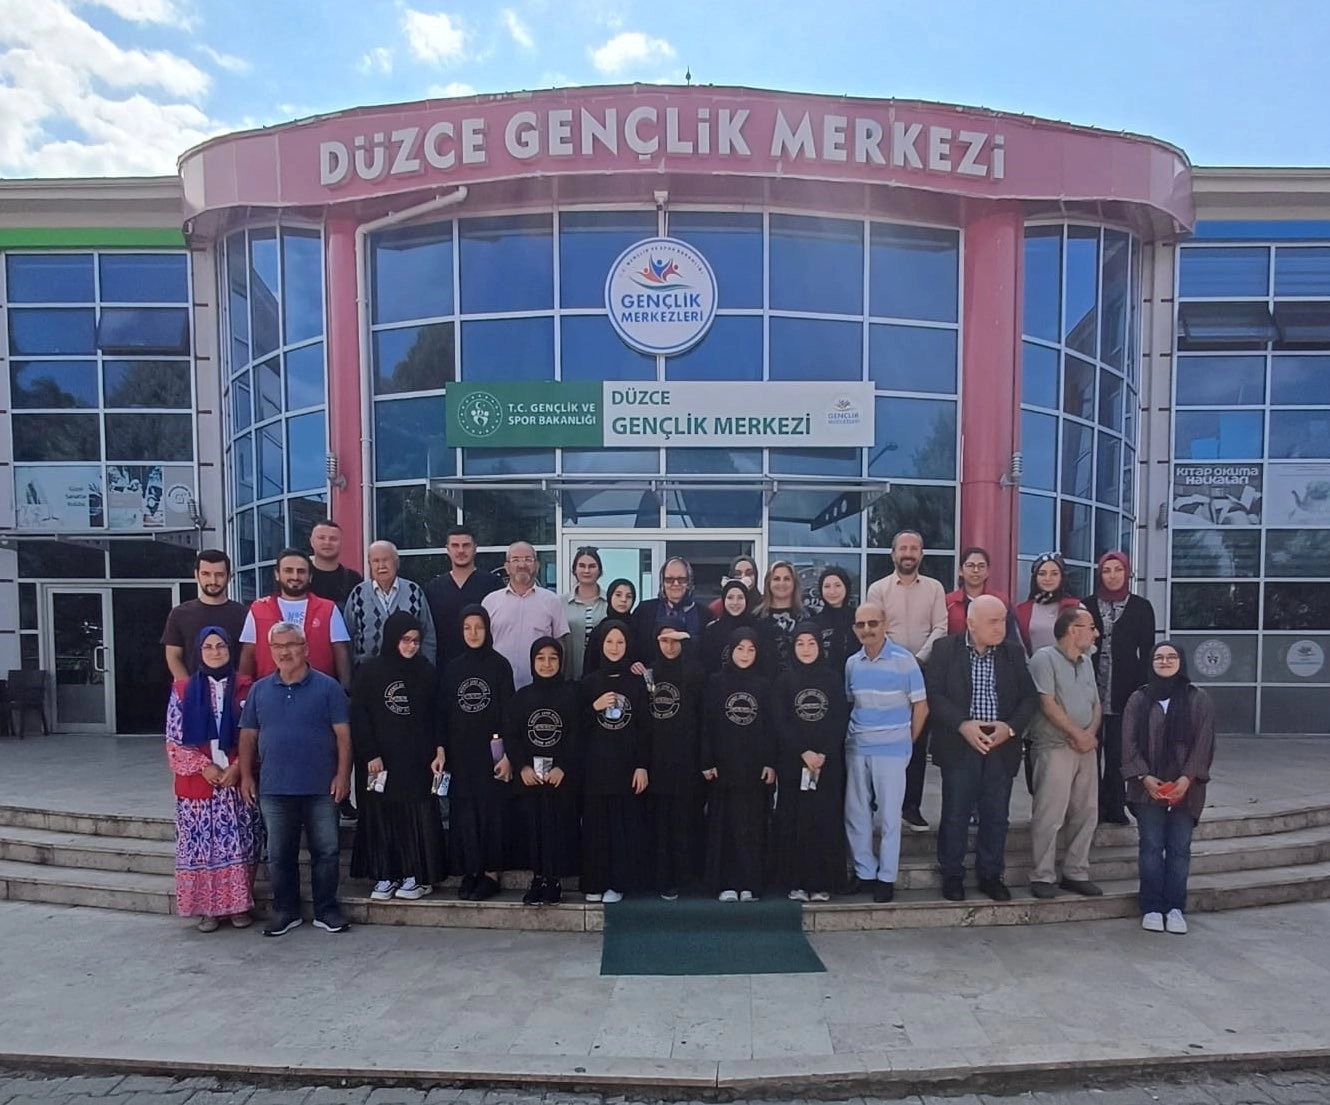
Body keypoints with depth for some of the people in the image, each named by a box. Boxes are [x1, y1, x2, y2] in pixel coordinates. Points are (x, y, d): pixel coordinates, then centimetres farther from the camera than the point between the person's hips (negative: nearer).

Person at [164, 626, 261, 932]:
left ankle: (239, 905, 14)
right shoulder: (183, 690, 3)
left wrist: (238, 767, -11)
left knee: (238, 845, 2)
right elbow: (174, 740, 1)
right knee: (202, 846, 3)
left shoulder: (245, 688, 2)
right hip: (198, 783, 0)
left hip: (238, 782, 0)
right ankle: (206, 908, 15)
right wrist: (204, 767, -10)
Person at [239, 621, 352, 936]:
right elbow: (248, 736, 11)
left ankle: (326, 910, 19)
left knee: (326, 851, 5)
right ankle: (285, 910, 26)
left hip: (320, 789, -2)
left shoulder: (327, 687, -2)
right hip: (274, 789, 3)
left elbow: (342, 733, -4)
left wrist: (342, 773, -9)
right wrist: (246, 776, 5)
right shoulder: (259, 690, 8)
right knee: (279, 855, 12)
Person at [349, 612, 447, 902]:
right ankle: (385, 876, 14)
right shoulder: (369, 671, -1)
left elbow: (436, 714, 5)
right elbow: (359, 717, -3)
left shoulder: (426, 672, 5)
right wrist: (370, 755, -10)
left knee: (418, 816, 0)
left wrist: (438, 751, -5)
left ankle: (417, 876, 9)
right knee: (381, 815, 4)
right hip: (380, 758, -1)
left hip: (417, 758, 1)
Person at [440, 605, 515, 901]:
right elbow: (444, 714, 7)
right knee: (463, 811, 5)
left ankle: (491, 872, 9)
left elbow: (508, 712, -4)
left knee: (492, 810, 0)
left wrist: (508, 755, -10)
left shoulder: (500, 666, -1)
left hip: (491, 751, -3)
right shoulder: (452, 668, 8)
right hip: (460, 752, 3)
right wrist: (442, 752, 0)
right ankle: (470, 871, 15)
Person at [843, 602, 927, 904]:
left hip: (891, 749, -4)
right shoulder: (852, 663, 4)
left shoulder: (904, 659, -9)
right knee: (855, 812, 9)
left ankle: (886, 876, 16)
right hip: (856, 748, 4)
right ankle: (864, 871, 24)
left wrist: (907, 742, 1)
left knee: (888, 813, 3)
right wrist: (852, 735, 7)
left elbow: (921, 706, -3)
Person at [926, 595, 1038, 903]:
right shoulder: (945, 649, -3)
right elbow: (934, 693, -8)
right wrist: (962, 725, -18)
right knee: (955, 815, 4)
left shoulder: (1014, 652, 6)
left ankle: (991, 875, 25)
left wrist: (1010, 727, -10)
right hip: (960, 745, -3)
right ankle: (952, 875, 18)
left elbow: (1029, 697, 5)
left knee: (997, 816, 10)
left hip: (1001, 746, 3)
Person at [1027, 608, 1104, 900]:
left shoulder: (1086, 663, 18)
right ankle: (1042, 876, 4)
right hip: (1055, 748, -8)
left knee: (1086, 814, 9)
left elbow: (1096, 705, 16)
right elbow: (1048, 704, -14)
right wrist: (1078, 734, -11)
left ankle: (1076, 873, 21)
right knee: (1049, 816, -6)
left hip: (1085, 749, 8)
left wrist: (1091, 734, -3)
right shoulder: (1045, 658, -7)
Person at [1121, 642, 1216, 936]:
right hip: (1148, 787, 0)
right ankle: (1152, 908, 8)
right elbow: (1130, 743, 1)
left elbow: (1203, 743, -2)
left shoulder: (1199, 699, 3)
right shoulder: (1138, 699, 5)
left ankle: (1175, 908, 12)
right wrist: (1145, 777, -10)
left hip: (1185, 788, 0)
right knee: (1151, 847, 1)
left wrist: (1187, 779, -12)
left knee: (1179, 848, 3)